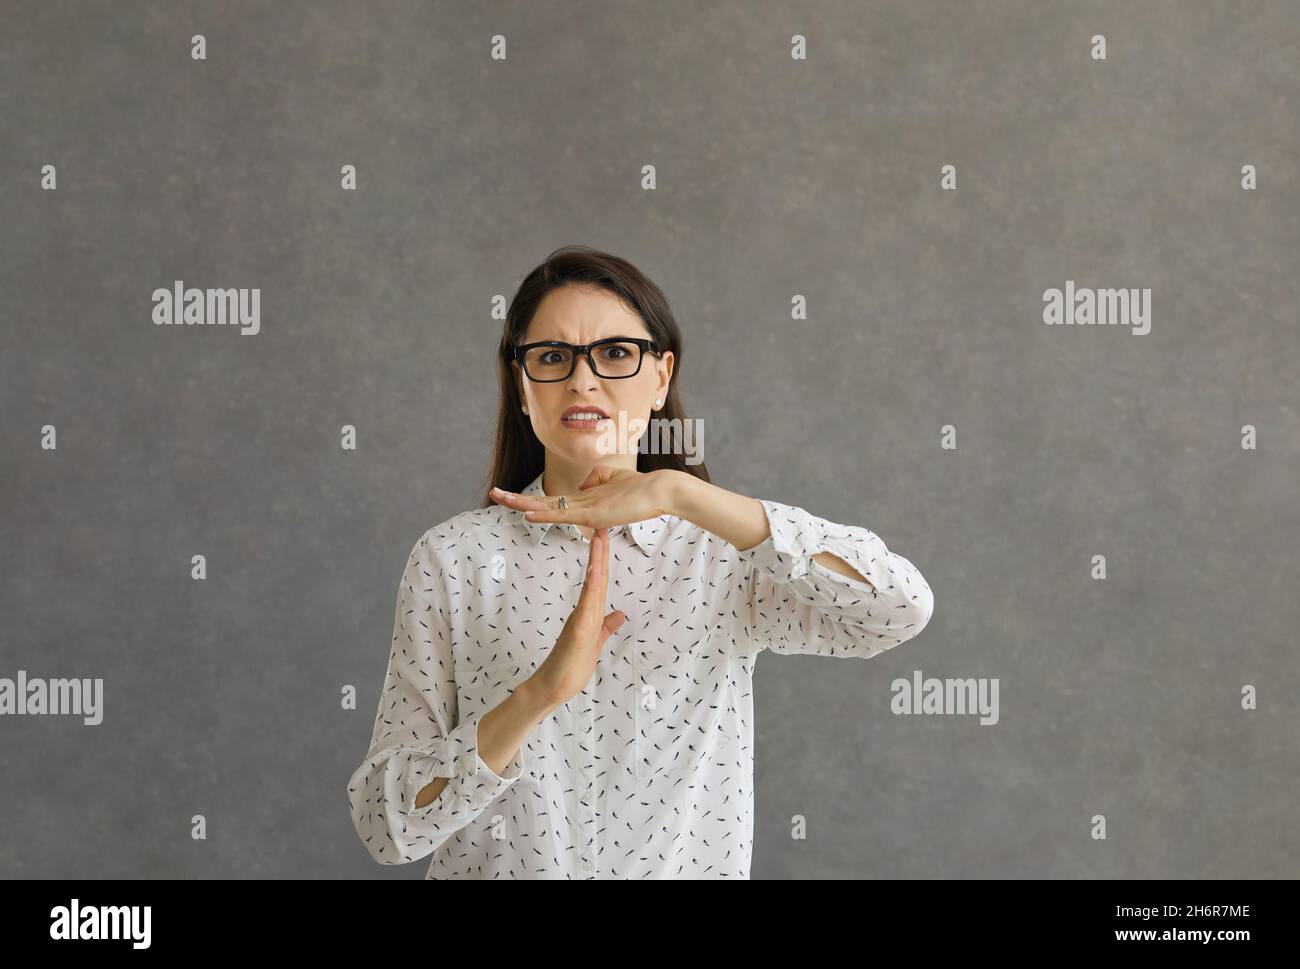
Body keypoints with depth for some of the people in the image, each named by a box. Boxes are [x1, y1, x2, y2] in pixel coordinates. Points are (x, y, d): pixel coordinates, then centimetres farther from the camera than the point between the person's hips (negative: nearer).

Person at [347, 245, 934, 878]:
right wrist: (539, 695, -20)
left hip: (689, 863, 1)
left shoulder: (725, 552, -1)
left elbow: (901, 609, -19)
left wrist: (678, 493, -19)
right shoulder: (452, 558, -3)